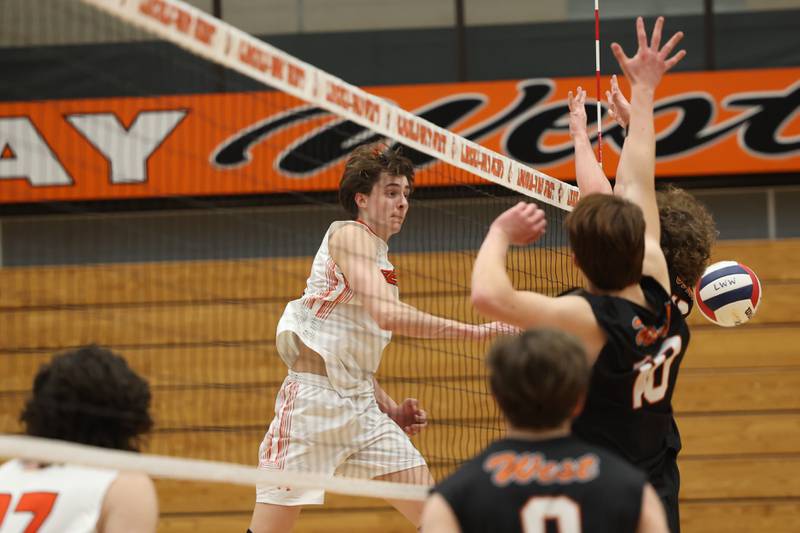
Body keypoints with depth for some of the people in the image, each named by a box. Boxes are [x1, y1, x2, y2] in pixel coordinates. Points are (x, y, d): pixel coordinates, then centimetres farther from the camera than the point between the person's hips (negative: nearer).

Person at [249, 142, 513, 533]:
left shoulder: (381, 262, 19)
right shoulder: (350, 234, -8)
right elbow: (387, 314, -24)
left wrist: (392, 410, 9)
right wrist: (475, 331, -22)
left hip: (362, 406, 9)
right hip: (313, 398, -9)